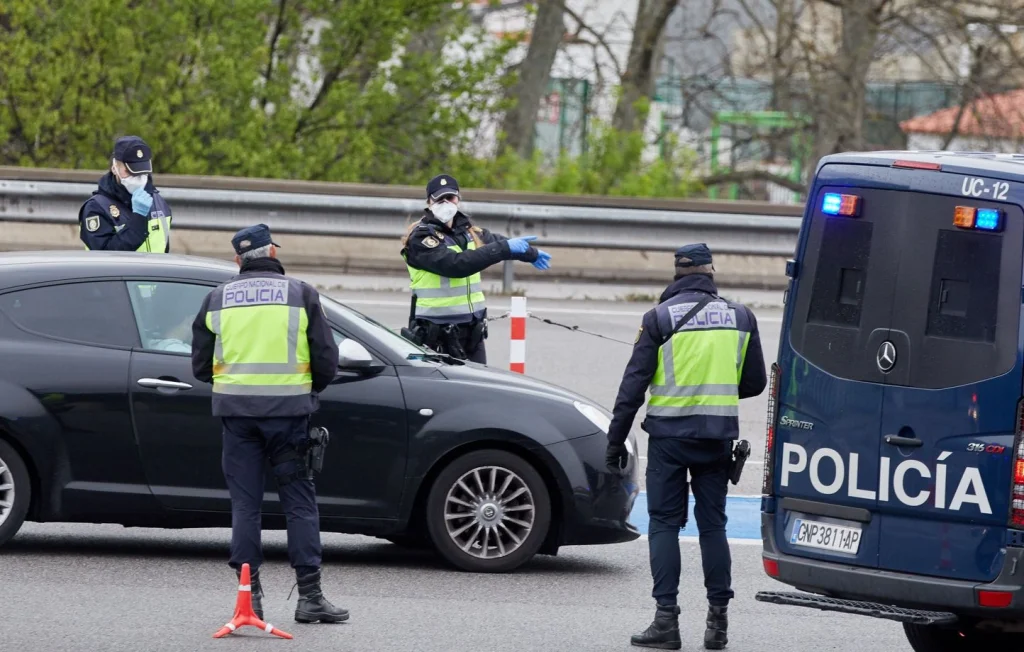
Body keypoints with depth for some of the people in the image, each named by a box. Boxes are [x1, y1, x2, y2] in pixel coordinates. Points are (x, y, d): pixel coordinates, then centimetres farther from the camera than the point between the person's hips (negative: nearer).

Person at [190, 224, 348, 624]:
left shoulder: (217, 299, 7)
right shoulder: (301, 295, 1)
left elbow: (200, 366, 9)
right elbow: (326, 362, 0)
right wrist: (309, 391, 19)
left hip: (236, 411, 2)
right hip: (287, 411, -2)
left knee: (244, 504, 7)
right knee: (300, 502, 3)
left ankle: (250, 593, 5)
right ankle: (309, 595, 0)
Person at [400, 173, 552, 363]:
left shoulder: (468, 230, 13)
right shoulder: (420, 238, -12)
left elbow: (495, 241, 34)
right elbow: (455, 264, -26)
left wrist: (532, 254, 50)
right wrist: (504, 249, -24)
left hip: (472, 332, 7)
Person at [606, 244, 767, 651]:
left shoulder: (659, 318, -4)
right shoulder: (741, 317, 5)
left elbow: (634, 383, -5)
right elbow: (754, 382, 10)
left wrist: (616, 438, -1)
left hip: (670, 434, -3)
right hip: (718, 435, 3)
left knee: (665, 523, 2)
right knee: (712, 524, 9)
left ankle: (666, 618, -4)